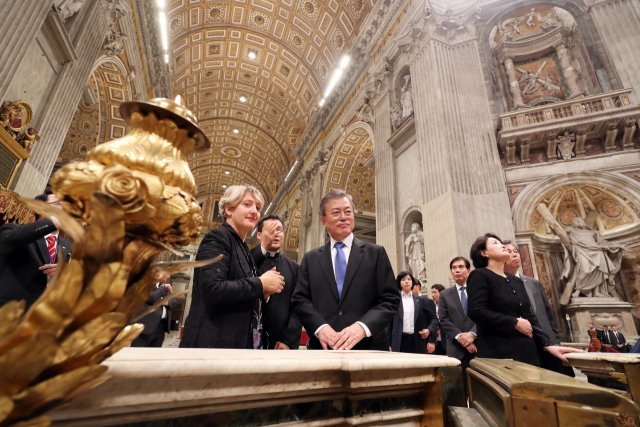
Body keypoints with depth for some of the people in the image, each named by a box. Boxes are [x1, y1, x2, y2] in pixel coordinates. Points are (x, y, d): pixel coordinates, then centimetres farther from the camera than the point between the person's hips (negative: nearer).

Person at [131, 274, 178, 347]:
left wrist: (167, 302, -5)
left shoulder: (163, 285, 16)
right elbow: (151, 298, -23)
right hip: (146, 325, -7)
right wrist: (163, 288, -9)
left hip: (161, 325, 7)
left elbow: (175, 302, 16)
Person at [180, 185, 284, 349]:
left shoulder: (243, 248, 14)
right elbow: (212, 290, -24)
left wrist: (262, 292, -1)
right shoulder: (218, 237, -10)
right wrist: (260, 284, -16)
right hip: (213, 341, -8)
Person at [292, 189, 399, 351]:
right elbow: (300, 300, 2)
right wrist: (320, 327, -15)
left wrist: (362, 327, -18)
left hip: (368, 346, 0)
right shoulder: (311, 258, 6)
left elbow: (390, 299, -4)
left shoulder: (376, 253, 1)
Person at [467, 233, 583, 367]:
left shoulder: (516, 281, 18)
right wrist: (514, 322, -13)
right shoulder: (480, 276, -7)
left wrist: (548, 345, 6)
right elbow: (476, 311, -19)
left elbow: (530, 318, 17)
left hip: (527, 353, 7)